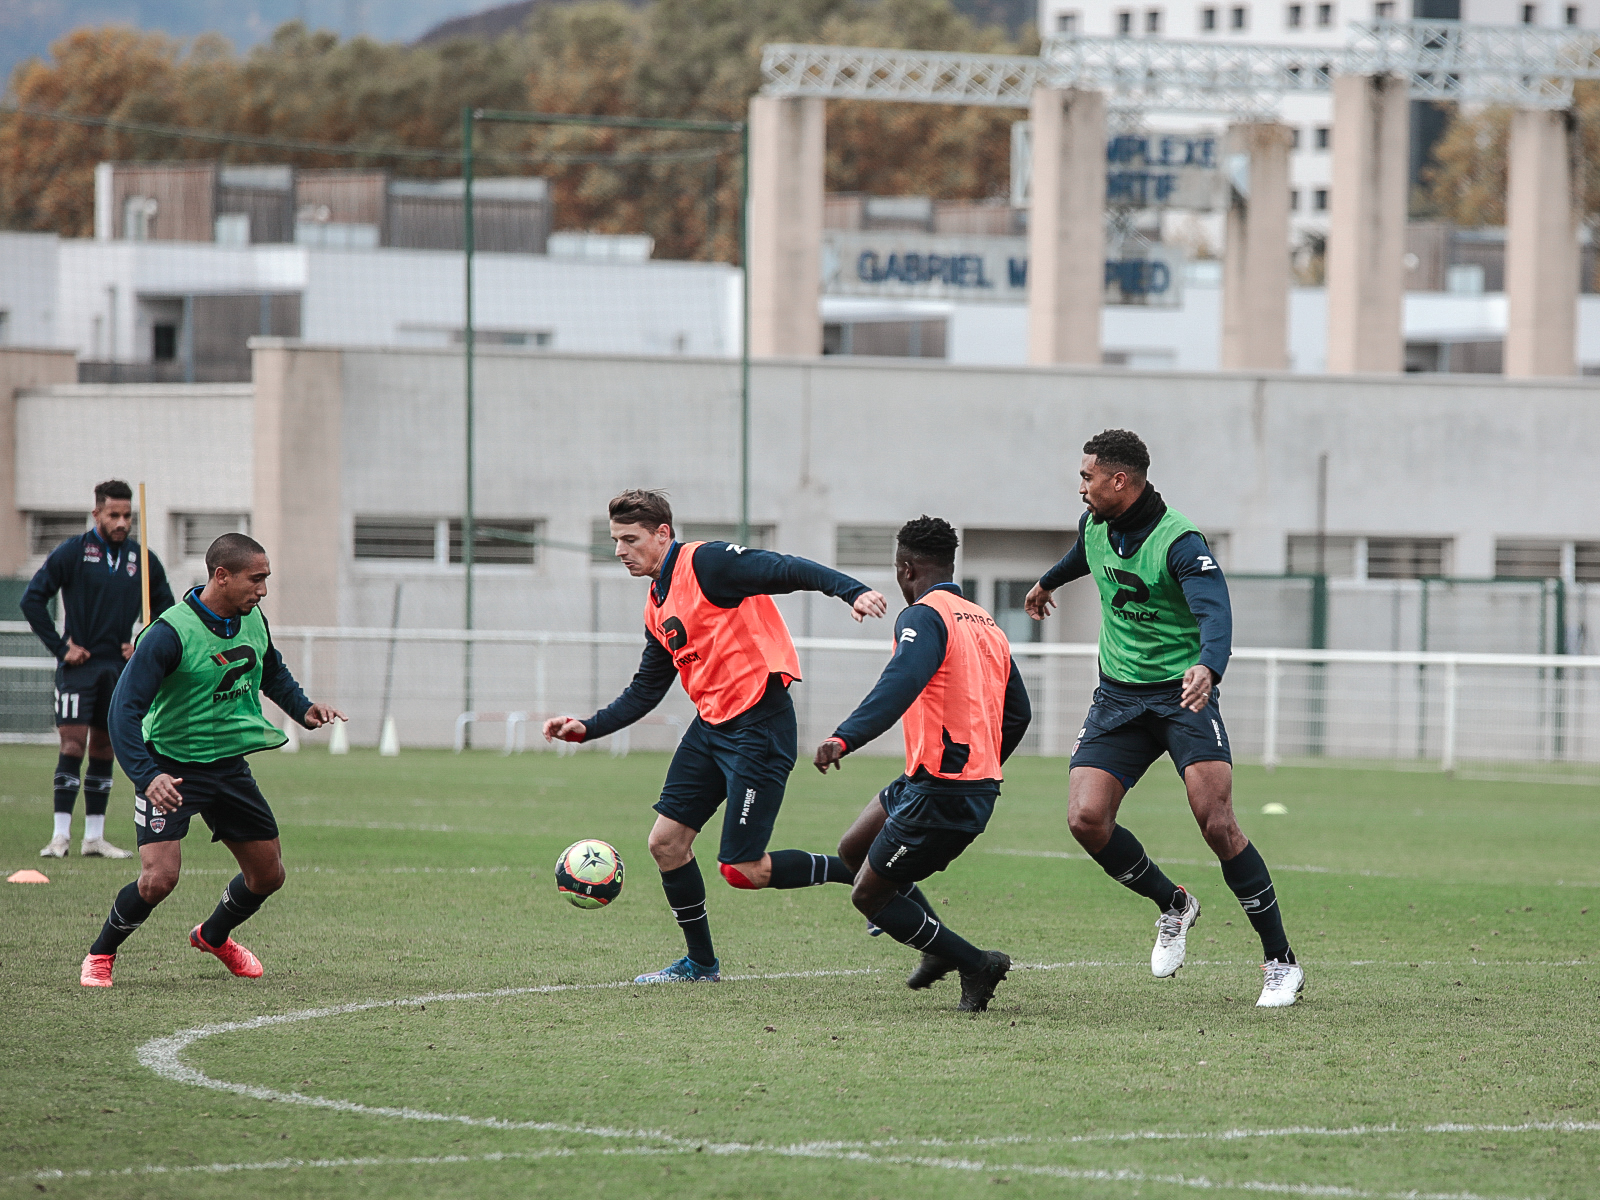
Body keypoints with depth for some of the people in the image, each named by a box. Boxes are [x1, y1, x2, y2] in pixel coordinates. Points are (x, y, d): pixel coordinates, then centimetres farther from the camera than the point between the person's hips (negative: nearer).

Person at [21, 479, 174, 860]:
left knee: (104, 752, 7)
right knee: (72, 746, -11)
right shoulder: (71, 553, -6)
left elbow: (165, 608, 20)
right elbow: (32, 600, -6)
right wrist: (60, 647, -9)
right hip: (79, 666, -4)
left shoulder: (142, 559, 6)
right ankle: (61, 835, -11)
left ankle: (94, 838, 12)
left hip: (120, 667, 4)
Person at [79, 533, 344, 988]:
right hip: (171, 769, -7)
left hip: (230, 765, 7)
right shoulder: (170, 633, -24)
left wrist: (303, 709, 3)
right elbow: (124, 707, -26)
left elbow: (272, 673, 22)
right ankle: (99, 956, 5)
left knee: (268, 874, 11)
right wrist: (147, 776, -38)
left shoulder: (252, 621, -1)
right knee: (159, 877, -21)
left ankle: (213, 936, 41)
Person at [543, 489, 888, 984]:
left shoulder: (707, 562, -12)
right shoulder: (658, 606, 16)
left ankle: (858, 872, 7)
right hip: (711, 725, 9)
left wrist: (852, 590, -38)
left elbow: (789, 571, -22)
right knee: (666, 841, 7)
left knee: (742, 871, -10)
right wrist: (588, 728, 11)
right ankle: (700, 962, 23)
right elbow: (646, 690, 22)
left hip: (759, 725, -9)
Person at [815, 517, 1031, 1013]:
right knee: (854, 849, 22)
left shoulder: (925, 617, -11)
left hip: (940, 794, -9)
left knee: (869, 897, 3)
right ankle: (940, 946, 25)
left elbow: (900, 684, -31)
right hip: (980, 781, 9)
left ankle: (975, 963, 3)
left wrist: (845, 738, -41)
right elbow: (1018, 714, 20)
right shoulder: (986, 624, 16)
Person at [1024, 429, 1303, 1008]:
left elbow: (1215, 612, -34)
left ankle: (1281, 963, -8)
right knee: (1086, 819, -12)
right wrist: (1048, 581, 51)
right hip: (1118, 697, 6)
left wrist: (1208, 666, -55)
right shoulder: (1095, 526, 3)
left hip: (1183, 694, -6)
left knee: (1217, 825, -19)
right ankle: (1172, 905, 15)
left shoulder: (1179, 543, -20)